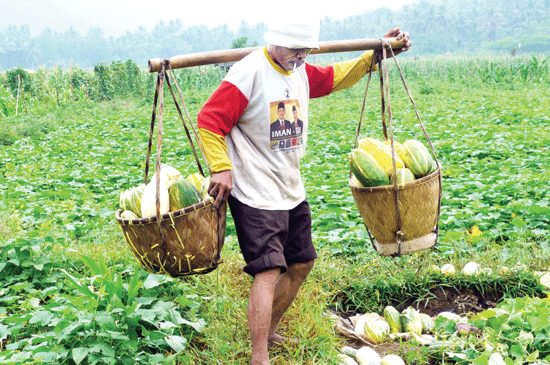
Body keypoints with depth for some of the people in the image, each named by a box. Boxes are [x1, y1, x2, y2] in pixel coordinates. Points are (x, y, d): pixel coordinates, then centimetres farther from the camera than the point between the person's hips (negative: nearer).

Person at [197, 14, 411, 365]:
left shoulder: (300, 72, 10)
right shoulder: (249, 72, -15)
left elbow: (335, 77, 27)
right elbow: (210, 120, -16)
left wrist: (377, 54, 21)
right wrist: (221, 167, -21)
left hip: (292, 191, 9)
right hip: (256, 195, -9)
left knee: (302, 263, 16)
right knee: (269, 271, -15)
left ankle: (268, 331, 34)